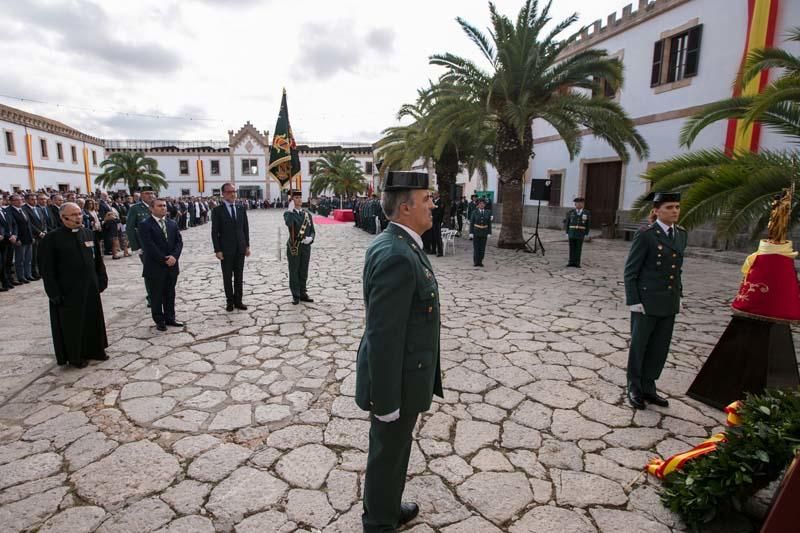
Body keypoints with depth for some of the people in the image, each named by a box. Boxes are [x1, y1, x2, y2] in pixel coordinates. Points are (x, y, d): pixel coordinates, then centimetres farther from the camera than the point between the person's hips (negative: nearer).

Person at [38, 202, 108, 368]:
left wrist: (102, 280, 6)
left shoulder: (89, 234, 4)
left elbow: (98, 260, 11)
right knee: (71, 323, 8)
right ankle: (74, 355, 23)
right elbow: (46, 268, -11)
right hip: (67, 290, -5)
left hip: (90, 287, 5)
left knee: (93, 320, 14)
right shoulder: (51, 238, -11)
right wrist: (54, 293, -13)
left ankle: (94, 349, 31)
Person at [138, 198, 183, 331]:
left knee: (170, 294, 13)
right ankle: (159, 320, 17)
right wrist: (164, 260, -17)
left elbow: (179, 242, 4)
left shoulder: (172, 223, 11)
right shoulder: (145, 225, -7)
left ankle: (170, 318, 23)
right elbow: (149, 246, -15)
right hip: (156, 267, -5)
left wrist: (174, 256, -13)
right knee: (157, 295, 6)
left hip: (172, 265, 5)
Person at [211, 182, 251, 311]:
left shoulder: (241, 209, 7)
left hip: (240, 248, 3)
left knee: (239, 276, 8)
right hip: (226, 249, -3)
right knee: (227, 277, 6)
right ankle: (229, 301, 16)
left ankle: (238, 300, 16)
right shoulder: (217, 210, -5)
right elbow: (214, 232, -7)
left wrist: (247, 245, 4)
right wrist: (217, 250, -12)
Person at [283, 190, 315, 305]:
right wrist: (291, 211, -23)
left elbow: (312, 231, 10)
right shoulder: (288, 213, -2)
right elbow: (289, 224, -26)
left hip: (306, 247, 4)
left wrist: (310, 238, -10)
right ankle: (295, 296, 11)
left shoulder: (307, 214, 10)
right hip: (293, 247, -4)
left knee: (304, 272, 10)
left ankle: (303, 294, 21)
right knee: (294, 272, 3)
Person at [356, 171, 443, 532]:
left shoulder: (395, 245, 4)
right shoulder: (396, 257, -28)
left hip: (402, 373, 9)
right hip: (397, 381, -9)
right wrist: (386, 401, -20)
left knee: (394, 448, 26)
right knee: (388, 454, 13)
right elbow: (383, 337, -27)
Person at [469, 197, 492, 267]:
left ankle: (480, 262, 14)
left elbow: (489, 223, 5)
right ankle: (475, 262, 9)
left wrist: (489, 233, -1)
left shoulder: (488, 213, 4)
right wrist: (471, 233, -9)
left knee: (482, 248, 4)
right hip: (476, 232, -2)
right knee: (476, 247, 0)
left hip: (484, 232, 2)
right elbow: (471, 223, -3)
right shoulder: (474, 212, -2)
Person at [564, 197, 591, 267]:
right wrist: (567, 233, -1)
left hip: (581, 233, -1)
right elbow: (567, 222, 3)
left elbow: (587, 224, 2)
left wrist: (586, 234, -1)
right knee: (572, 248, 3)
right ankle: (571, 262, 8)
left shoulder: (586, 213, 0)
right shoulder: (570, 212, 1)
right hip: (572, 232, 1)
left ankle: (577, 263, 6)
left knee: (578, 248, 0)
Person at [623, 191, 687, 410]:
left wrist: (678, 296, 13)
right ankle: (634, 389, 24)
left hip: (669, 304, 6)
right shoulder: (645, 234, -11)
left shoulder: (681, 234, 9)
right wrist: (633, 301, -14)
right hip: (646, 303, -6)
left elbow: (677, 268, 17)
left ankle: (648, 387, 28)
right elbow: (630, 270, -11)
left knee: (660, 349, 12)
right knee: (639, 346, 9)